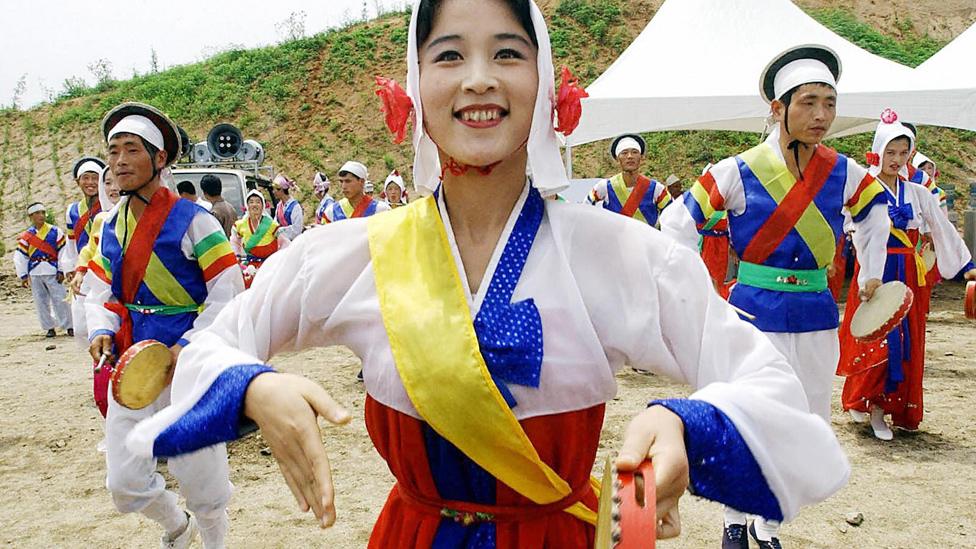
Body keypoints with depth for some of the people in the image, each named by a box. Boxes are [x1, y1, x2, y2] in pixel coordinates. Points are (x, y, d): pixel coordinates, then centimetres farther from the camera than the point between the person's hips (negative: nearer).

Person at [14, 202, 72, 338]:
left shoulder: (55, 232, 0)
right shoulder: (26, 236, 6)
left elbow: (63, 252, 0)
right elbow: (20, 257, 7)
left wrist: (61, 271, -5)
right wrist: (23, 275, 2)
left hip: (52, 272, -3)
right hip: (34, 274, 3)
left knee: (59, 300, -4)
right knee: (41, 302, 7)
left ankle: (69, 326, 2)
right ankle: (49, 327, 16)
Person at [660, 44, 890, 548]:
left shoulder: (844, 173, 1)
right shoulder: (739, 171, -10)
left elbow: (874, 212, 23)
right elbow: (676, 222, -4)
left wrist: (871, 274, 18)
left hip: (817, 316, 5)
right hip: (756, 314, -4)